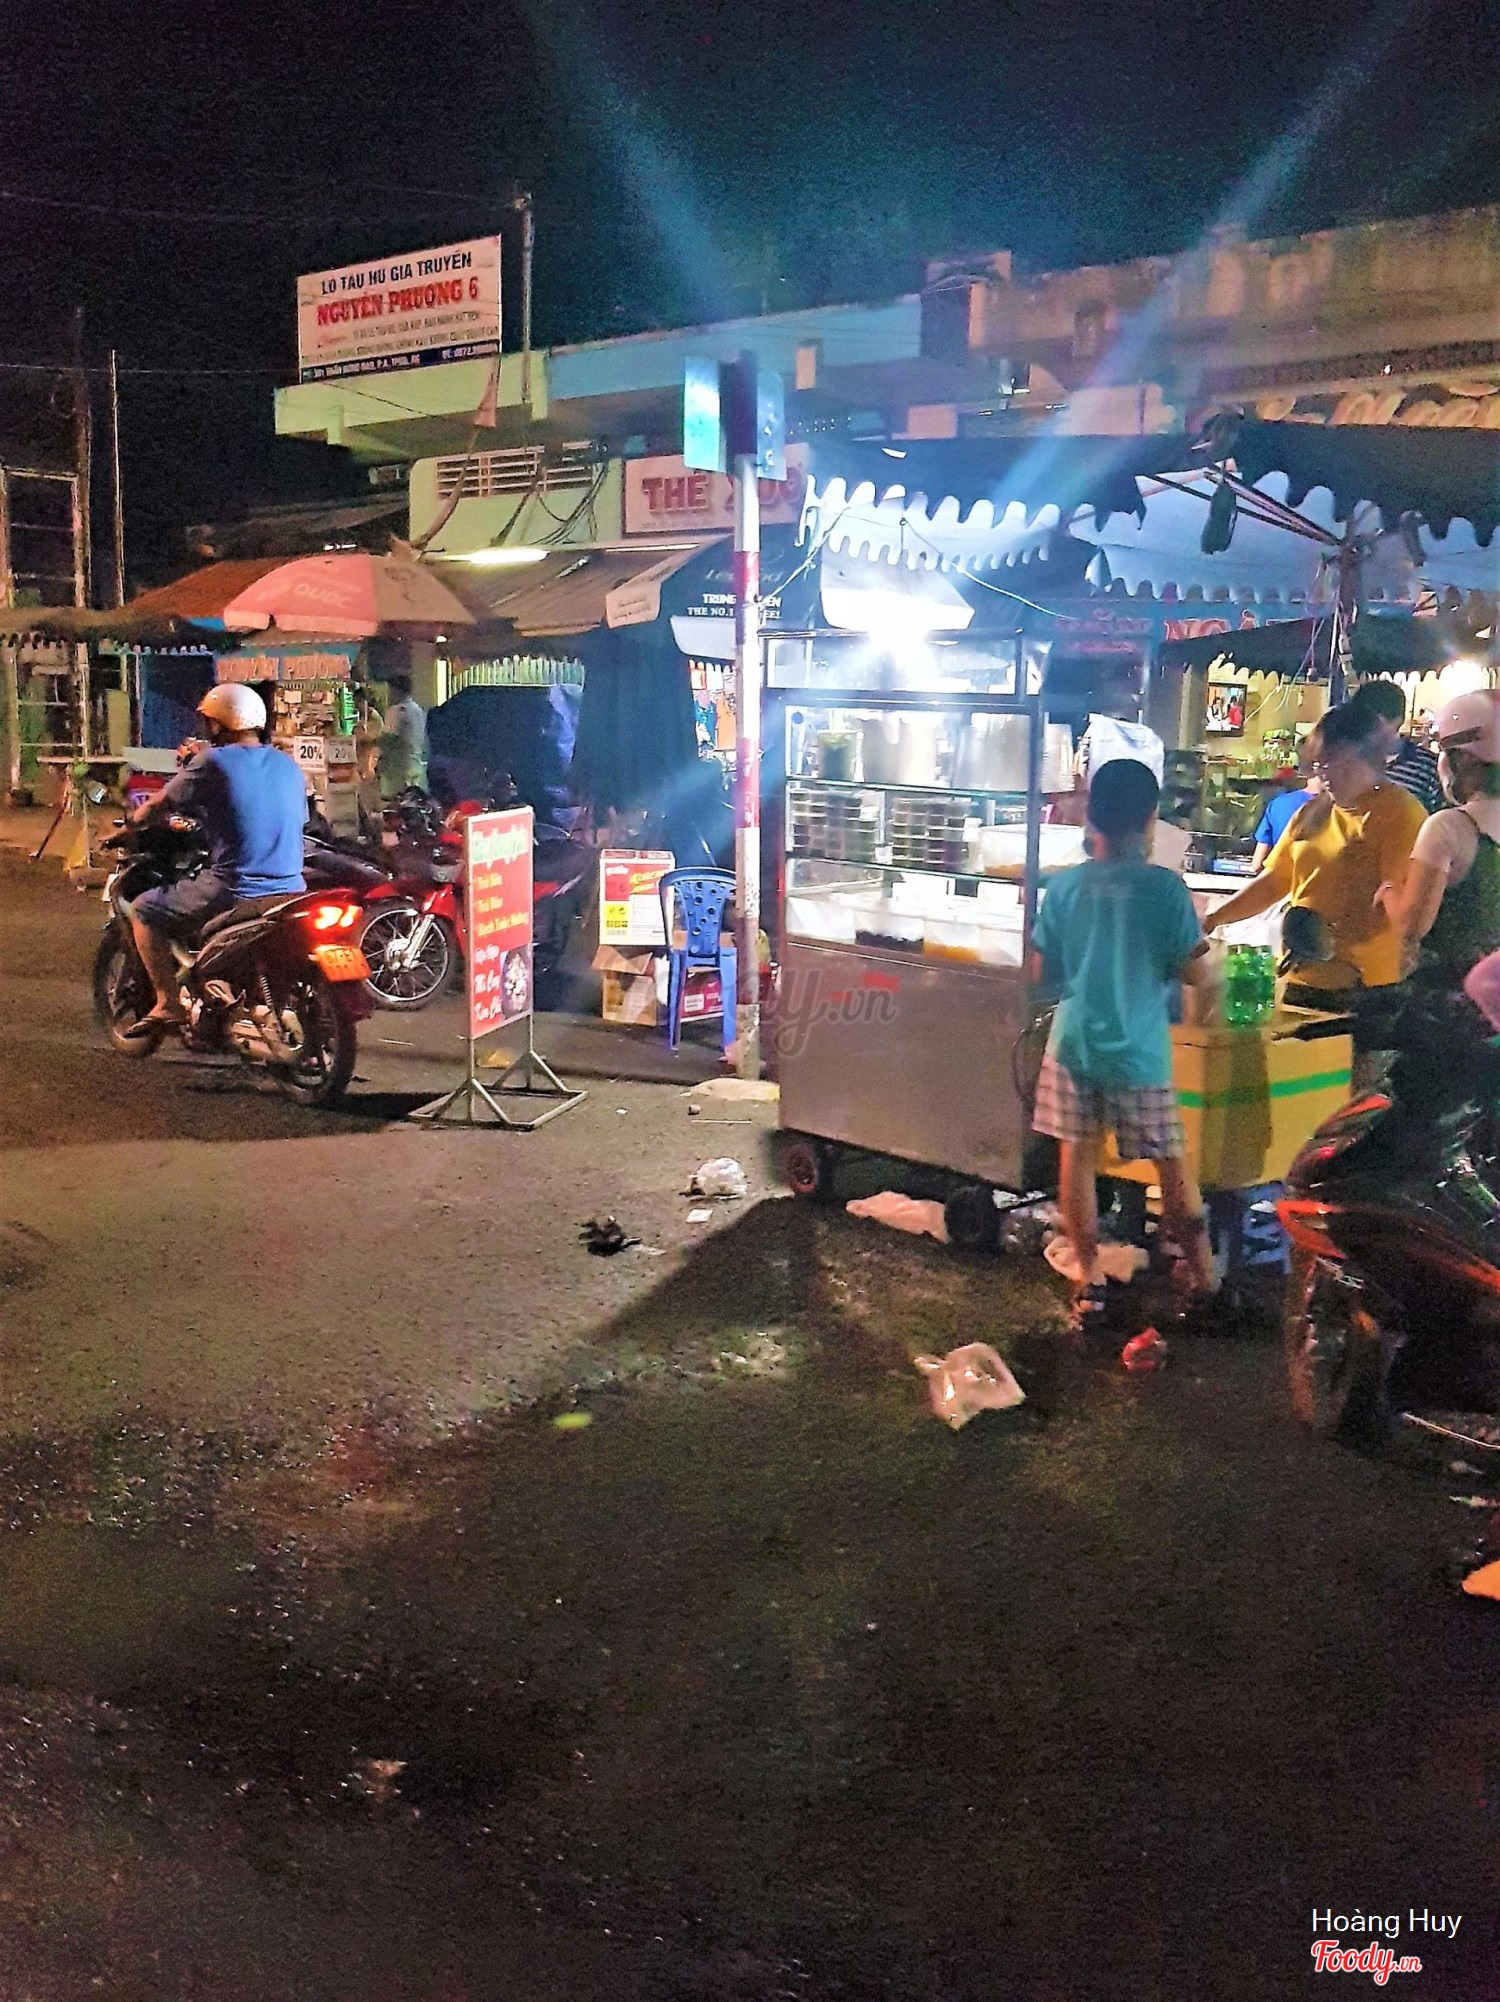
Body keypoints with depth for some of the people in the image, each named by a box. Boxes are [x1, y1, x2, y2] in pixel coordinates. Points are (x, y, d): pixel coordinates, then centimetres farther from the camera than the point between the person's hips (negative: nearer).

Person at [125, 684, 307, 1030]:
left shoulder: (212, 763, -7)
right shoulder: (289, 766, 10)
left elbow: (157, 807, 1)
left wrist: (131, 824, 23)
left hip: (233, 891, -6)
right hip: (289, 889, 6)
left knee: (144, 910, 10)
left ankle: (168, 1002, 0)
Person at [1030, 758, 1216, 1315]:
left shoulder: (1064, 886, -5)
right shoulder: (1165, 887, -12)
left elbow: (1042, 973, 2)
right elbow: (1192, 972, -6)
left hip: (1074, 1044, 2)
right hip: (1138, 1050, -2)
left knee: (1077, 1157, 12)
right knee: (1173, 1163, 10)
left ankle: (1088, 1280, 18)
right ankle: (1205, 1281, 18)